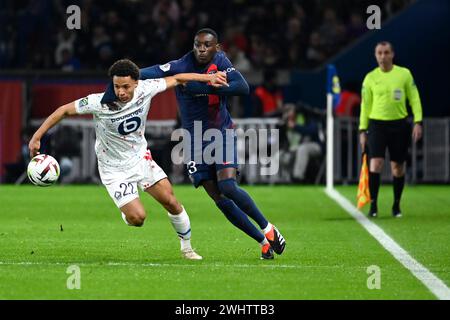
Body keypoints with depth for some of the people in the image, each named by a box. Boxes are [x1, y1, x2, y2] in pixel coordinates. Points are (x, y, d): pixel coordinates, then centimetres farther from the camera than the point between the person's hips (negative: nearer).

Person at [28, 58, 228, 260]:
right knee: (137, 217, -16)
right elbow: (64, 110, -16)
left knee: (171, 202, -1)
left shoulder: (145, 90, -16)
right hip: (115, 169, -4)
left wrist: (208, 77, -1)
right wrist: (36, 137, -19)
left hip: (141, 158, 4)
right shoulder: (99, 103, -25)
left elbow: (176, 79, -1)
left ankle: (187, 247, 22)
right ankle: (126, 217, 23)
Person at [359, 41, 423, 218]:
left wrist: (418, 122, -5)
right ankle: (373, 205, -10)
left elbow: (414, 98, 4)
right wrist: (362, 129, 4)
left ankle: (396, 206, 18)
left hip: (399, 125, 1)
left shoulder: (404, 74, 2)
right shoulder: (370, 78, 3)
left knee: (398, 167, 5)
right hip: (377, 124, -1)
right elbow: (365, 105, 8)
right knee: (375, 163, -14)